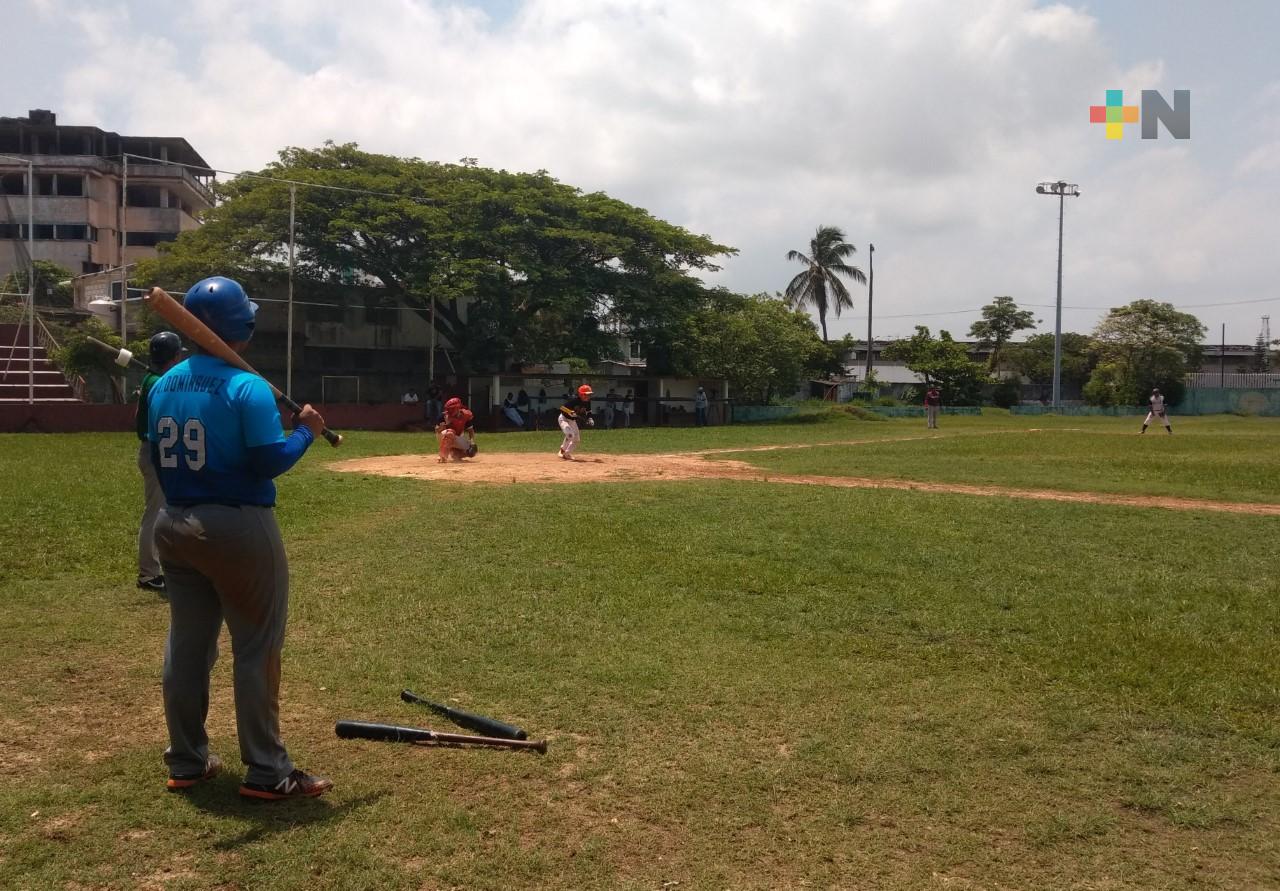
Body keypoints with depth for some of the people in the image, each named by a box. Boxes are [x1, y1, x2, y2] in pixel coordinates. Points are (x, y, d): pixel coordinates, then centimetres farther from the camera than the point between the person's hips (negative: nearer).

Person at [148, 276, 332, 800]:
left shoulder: (163, 387, 6)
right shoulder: (248, 387, -17)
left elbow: (158, 458, 12)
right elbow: (269, 462, -20)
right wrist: (306, 431, -4)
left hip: (173, 526, 8)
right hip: (238, 528, -7)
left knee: (186, 646, 16)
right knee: (257, 649, 2)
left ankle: (186, 762, 27)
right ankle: (266, 772, 8)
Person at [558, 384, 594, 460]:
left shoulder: (587, 401, -8)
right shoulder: (573, 399, -29)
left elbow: (588, 412, 7)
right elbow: (562, 408, -29)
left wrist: (590, 419, -12)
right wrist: (574, 413, -38)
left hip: (573, 421, 8)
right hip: (564, 419, -8)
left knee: (577, 439, 8)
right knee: (570, 434, -27)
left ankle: (567, 453, 25)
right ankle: (562, 450, -5)